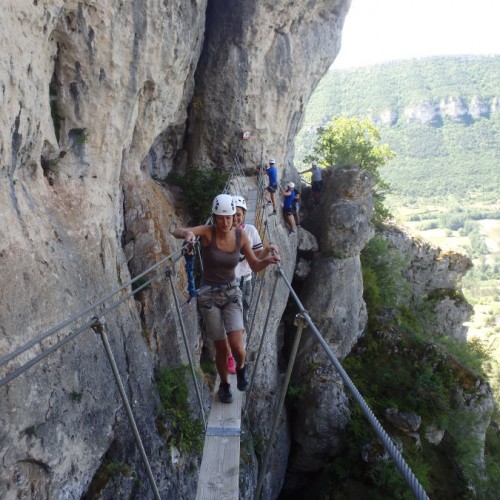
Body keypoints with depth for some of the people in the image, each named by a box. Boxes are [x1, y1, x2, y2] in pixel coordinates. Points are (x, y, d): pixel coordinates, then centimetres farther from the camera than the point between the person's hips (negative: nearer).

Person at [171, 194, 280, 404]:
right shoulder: (207, 232, -15)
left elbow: (254, 266, 0)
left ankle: (240, 368, 23)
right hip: (209, 294, -1)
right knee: (221, 348, 6)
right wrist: (187, 233, -51)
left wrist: (267, 260, -22)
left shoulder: (240, 235, -8)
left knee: (237, 346, -13)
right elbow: (176, 231, -28)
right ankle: (224, 385, 35)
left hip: (232, 292, 1)